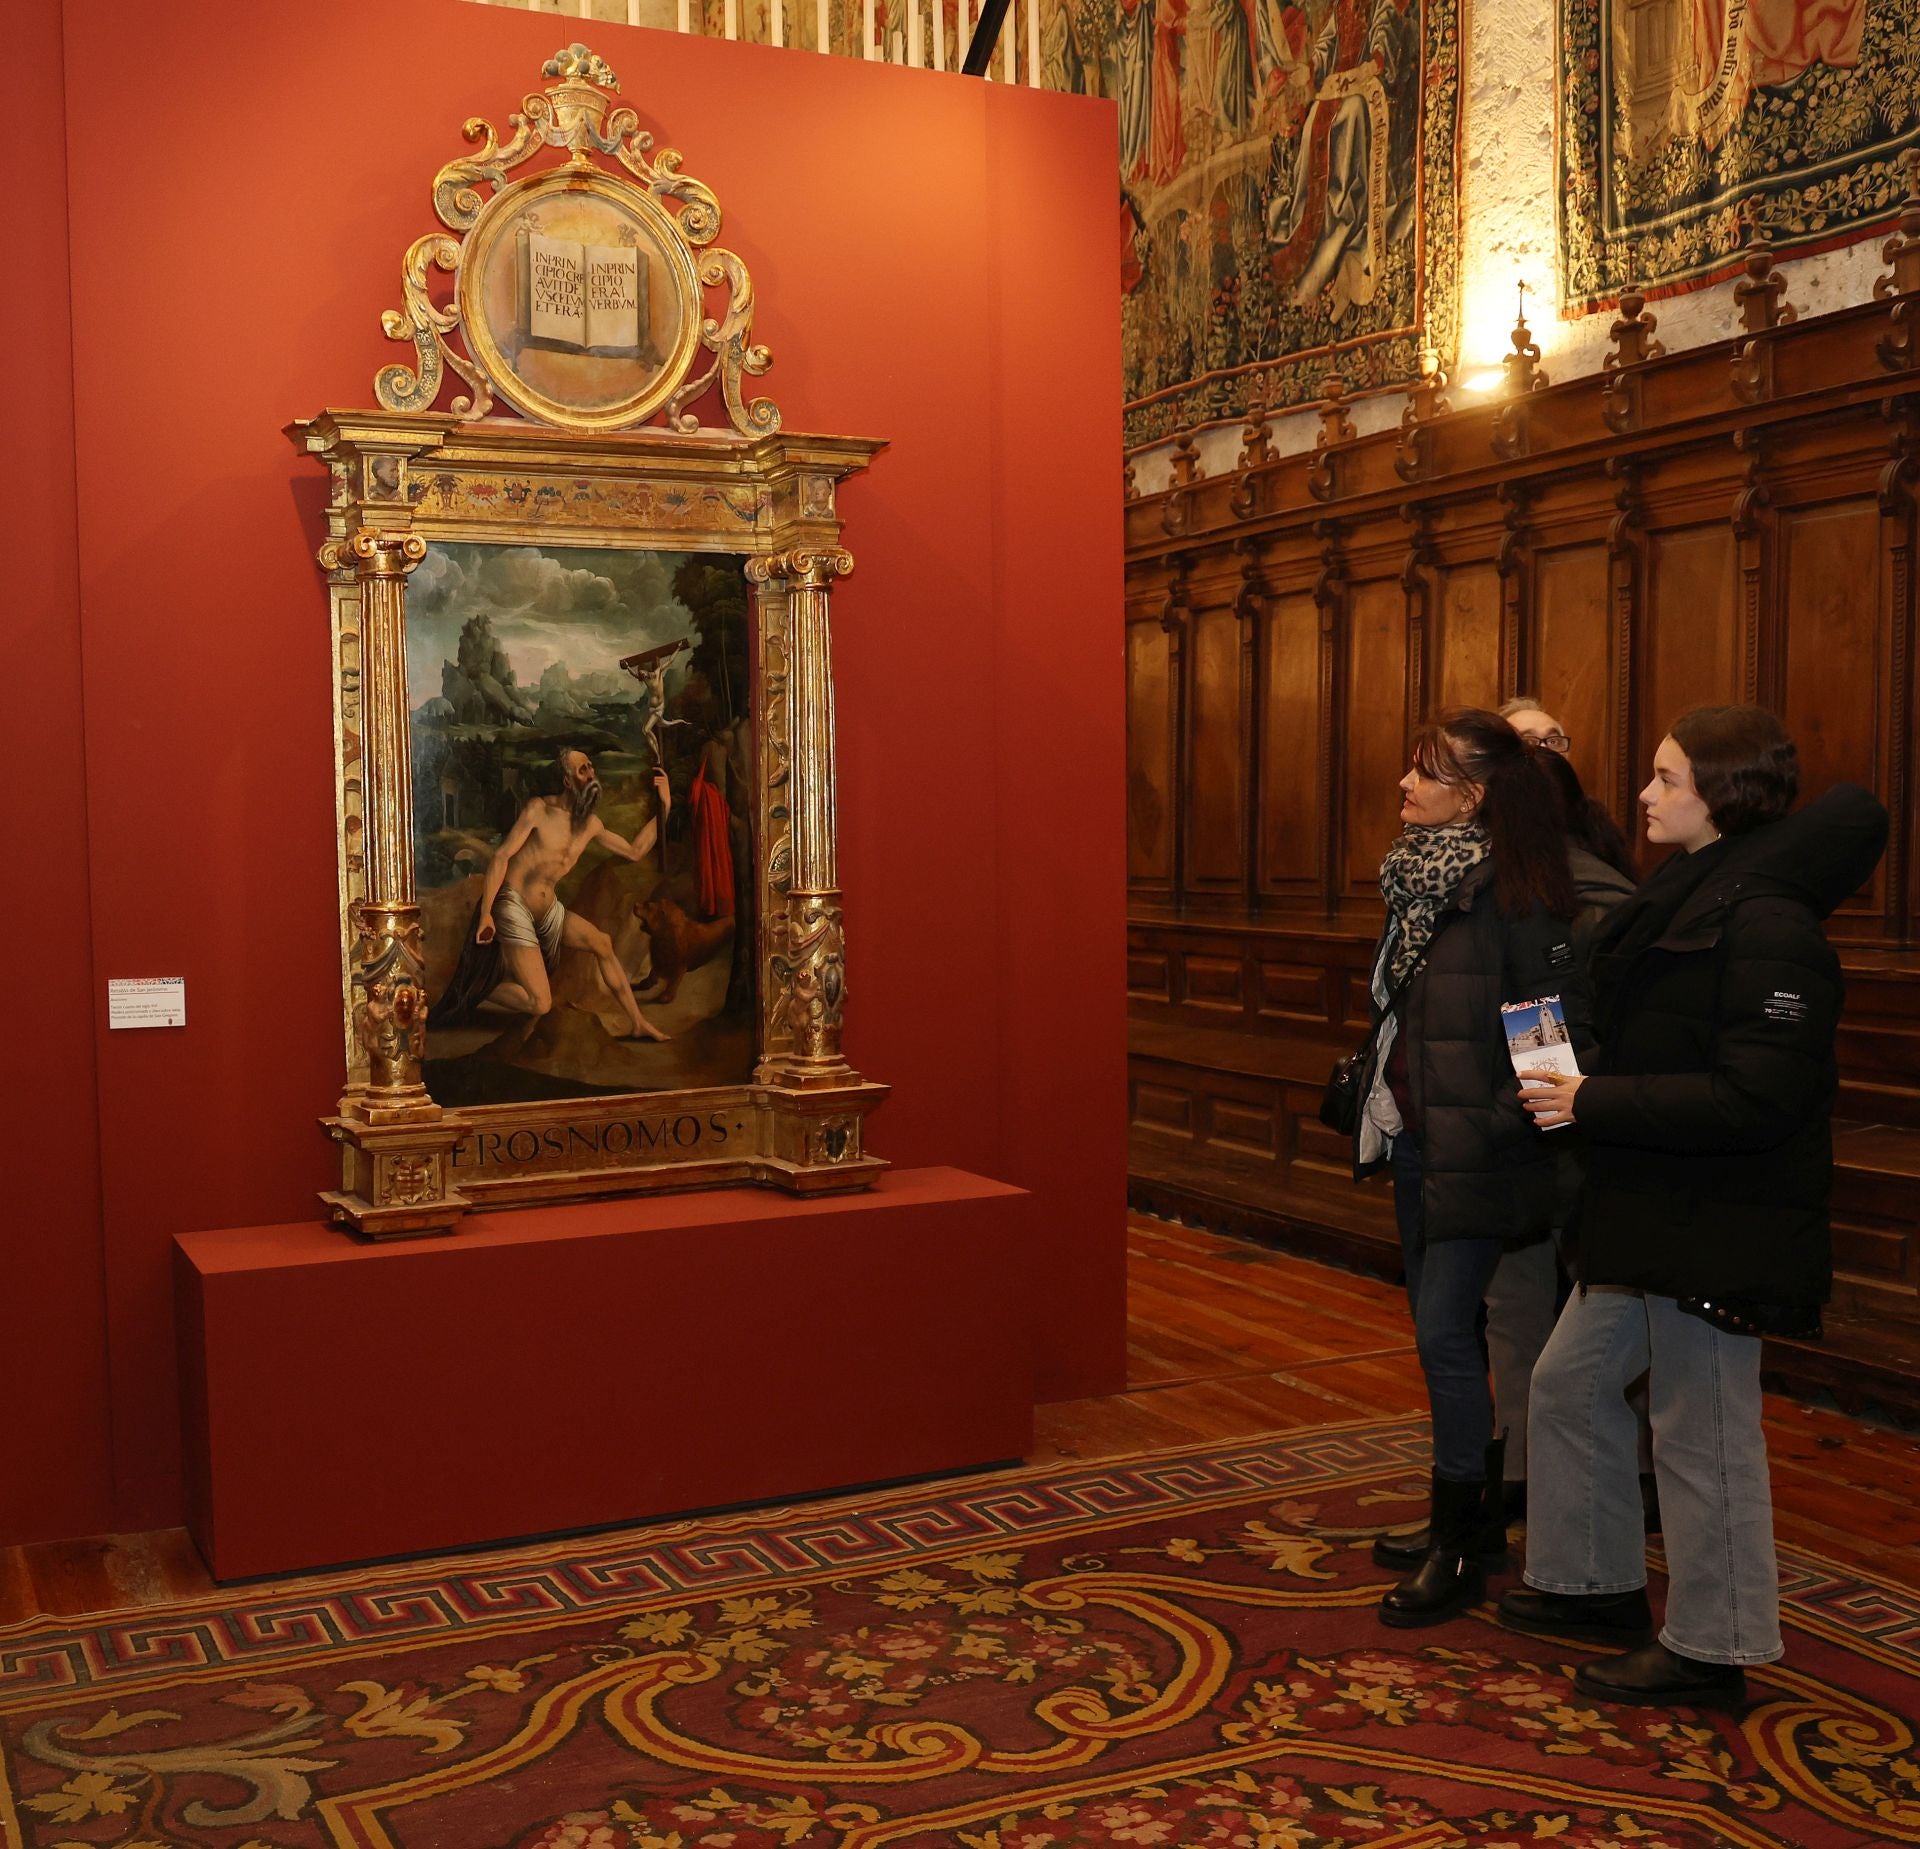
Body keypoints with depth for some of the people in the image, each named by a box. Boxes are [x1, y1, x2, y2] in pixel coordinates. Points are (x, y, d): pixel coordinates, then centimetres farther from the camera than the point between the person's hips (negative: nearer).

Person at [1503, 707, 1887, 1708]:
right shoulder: (1687, 895, 10)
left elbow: (1755, 1099, -25)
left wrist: (1597, 1102, -22)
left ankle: (1710, 1648, 20)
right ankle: (1597, 1584, 34)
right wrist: (1584, 1087, 5)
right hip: (1652, 1213, 10)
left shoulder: (1766, 922, -20)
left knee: (1702, 1435, 3)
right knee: (1571, 1382, 17)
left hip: (1719, 1230, -10)